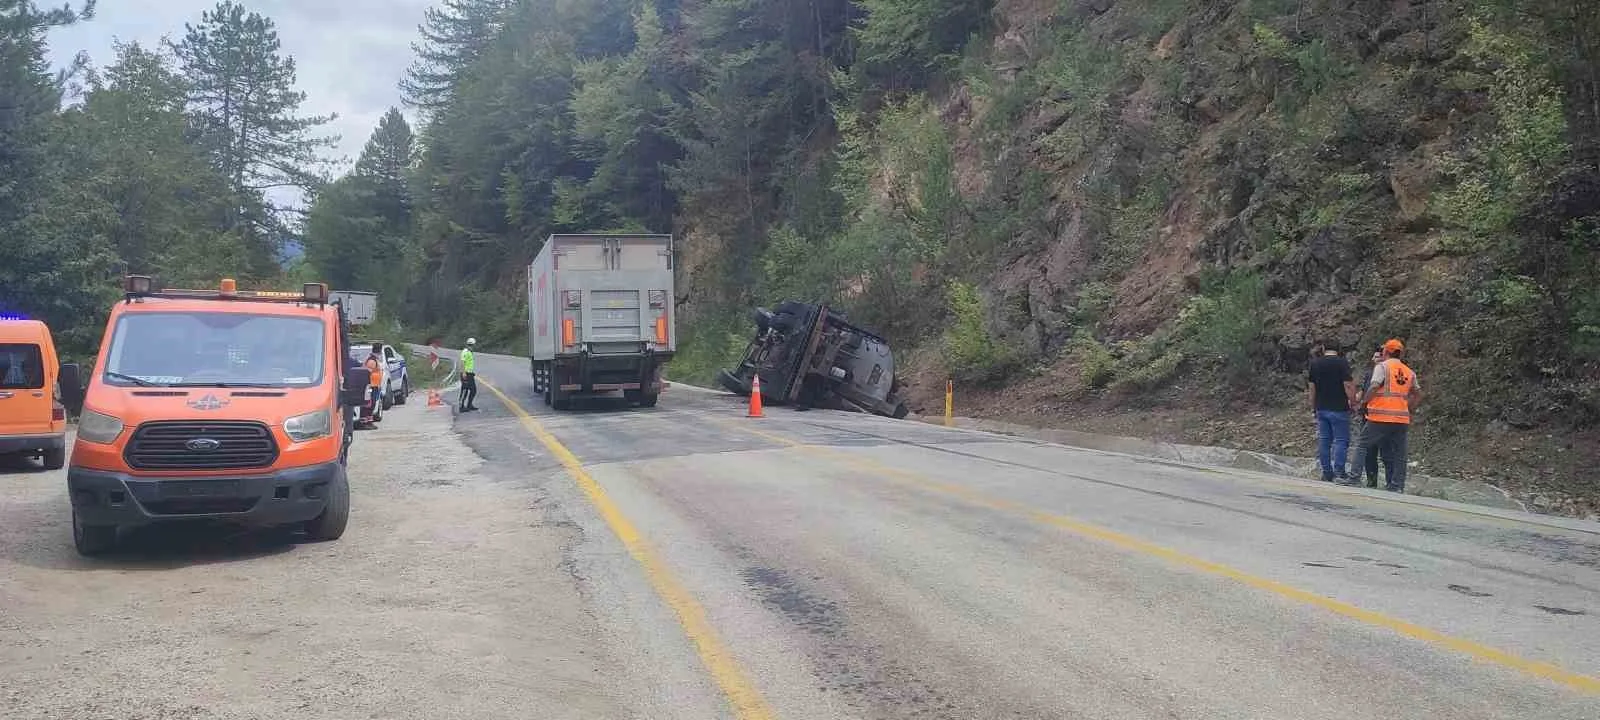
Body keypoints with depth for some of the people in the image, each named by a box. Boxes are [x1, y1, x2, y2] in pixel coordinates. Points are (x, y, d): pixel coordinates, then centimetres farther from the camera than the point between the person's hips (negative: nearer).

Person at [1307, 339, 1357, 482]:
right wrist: (1352, 401, -1)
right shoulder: (1342, 362, -8)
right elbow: (1348, 385, -13)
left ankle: (1327, 473, 10)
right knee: (1341, 439, -1)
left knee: (1324, 440, 8)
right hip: (1339, 408, -5)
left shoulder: (1314, 363, 6)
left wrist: (1313, 406, 18)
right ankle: (1339, 472, -7)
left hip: (1321, 409, 5)